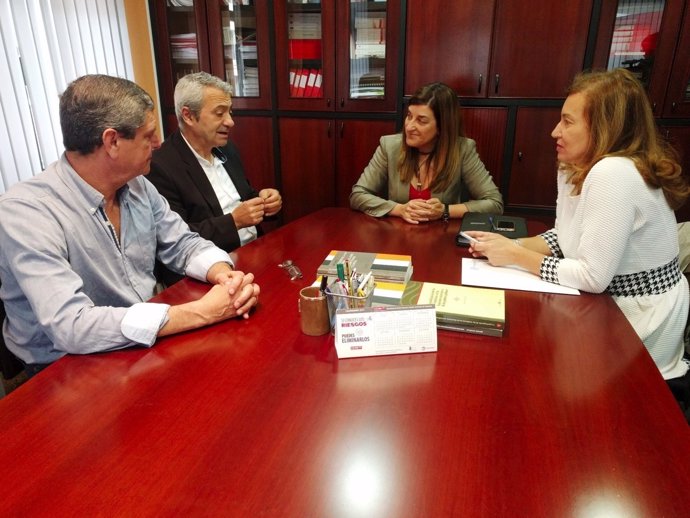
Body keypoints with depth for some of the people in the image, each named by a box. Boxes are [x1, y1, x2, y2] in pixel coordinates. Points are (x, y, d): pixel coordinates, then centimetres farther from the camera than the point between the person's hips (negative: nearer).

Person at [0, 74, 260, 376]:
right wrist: (201, 312, -31)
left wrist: (224, 275, -18)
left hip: (150, 340, 6)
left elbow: (184, 246, 5)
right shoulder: (25, 211, -22)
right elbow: (71, 326, -30)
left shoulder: (137, 186, -1)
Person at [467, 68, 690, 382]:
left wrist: (516, 256, -19)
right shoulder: (577, 168, 1)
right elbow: (566, 238, 7)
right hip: (615, 305, 8)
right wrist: (511, 245, -7)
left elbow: (592, 277, -28)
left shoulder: (613, 174, -28)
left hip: (641, 326, -7)